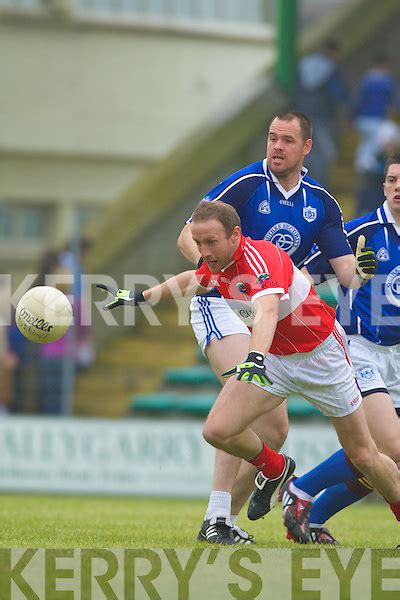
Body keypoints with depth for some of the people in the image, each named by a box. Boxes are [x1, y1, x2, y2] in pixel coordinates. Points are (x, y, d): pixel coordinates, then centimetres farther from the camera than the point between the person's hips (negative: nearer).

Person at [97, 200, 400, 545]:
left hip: (321, 355, -6)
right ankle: (275, 470, 16)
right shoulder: (218, 263, -8)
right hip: (272, 358, 6)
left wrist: (255, 358, -70)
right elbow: (195, 280, 19)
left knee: (363, 456, 0)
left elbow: (267, 310, -53)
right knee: (218, 431, -13)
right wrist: (140, 297, 25)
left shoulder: (261, 257, -32)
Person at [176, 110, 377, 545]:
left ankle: (228, 516, 15)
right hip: (221, 306, -6)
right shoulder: (245, 184, -10)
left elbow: (347, 271, 0)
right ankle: (215, 519, -27)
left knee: (275, 429, 1)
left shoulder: (320, 202, 5)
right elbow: (188, 239, -10)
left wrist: (362, 268, -23)